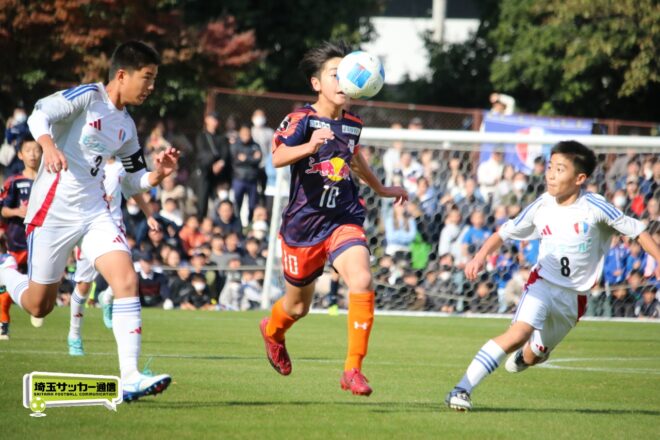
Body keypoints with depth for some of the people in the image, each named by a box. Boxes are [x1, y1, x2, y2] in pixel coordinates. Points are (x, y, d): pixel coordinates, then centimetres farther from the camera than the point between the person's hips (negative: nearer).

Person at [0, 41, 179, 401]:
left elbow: (135, 181, 21)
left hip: (94, 213, 6)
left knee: (127, 280, -18)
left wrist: (158, 174, -1)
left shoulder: (126, 126, 13)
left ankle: (130, 378, -21)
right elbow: (39, 114, -23)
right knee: (39, 306, 5)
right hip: (53, 210, -6)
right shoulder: (87, 97, -8)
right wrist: (49, 145, -43)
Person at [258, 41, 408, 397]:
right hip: (303, 221, -3)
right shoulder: (302, 119, -9)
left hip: (344, 218, 3)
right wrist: (310, 146, -46)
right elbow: (277, 157, -27)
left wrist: (380, 188, 40)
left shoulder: (352, 124, 7)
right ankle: (272, 331, 51)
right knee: (298, 305, 13)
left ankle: (353, 369, -18)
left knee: (361, 281, -24)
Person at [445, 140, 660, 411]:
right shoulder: (541, 207, -5)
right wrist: (481, 255, -8)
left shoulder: (594, 207, -13)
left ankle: (523, 356, 53)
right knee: (519, 333, -27)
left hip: (573, 296, 1)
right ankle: (462, 389, -28)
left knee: (534, 354, 11)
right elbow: (506, 232, 7)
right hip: (543, 282, -1)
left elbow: (636, 230, -5)